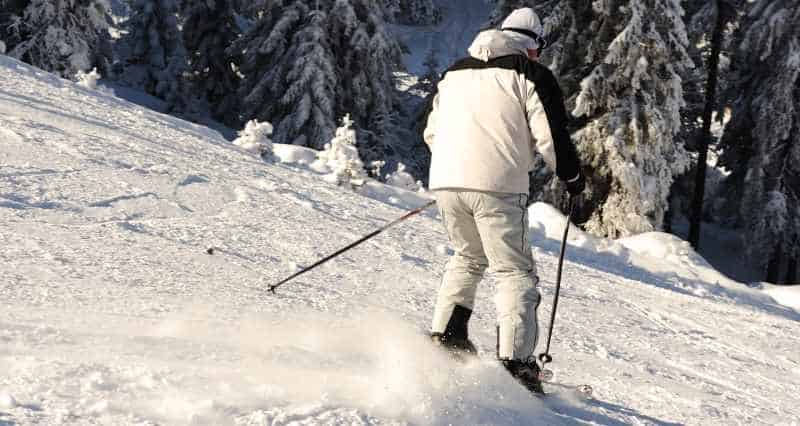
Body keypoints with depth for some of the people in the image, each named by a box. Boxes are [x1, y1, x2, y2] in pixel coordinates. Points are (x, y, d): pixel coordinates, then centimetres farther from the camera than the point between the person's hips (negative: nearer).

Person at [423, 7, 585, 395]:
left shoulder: (455, 72, 21)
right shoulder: (531, 75, 3)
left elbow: (432, 132, 23)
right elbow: (551, 137, -4)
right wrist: (572, 177, 13)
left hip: (445, 180, 6)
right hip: (497, 186, -5)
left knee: (468, 257, 27)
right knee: (515, 272, 1)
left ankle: (445, 335, 20)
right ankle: (515, 361, -10)